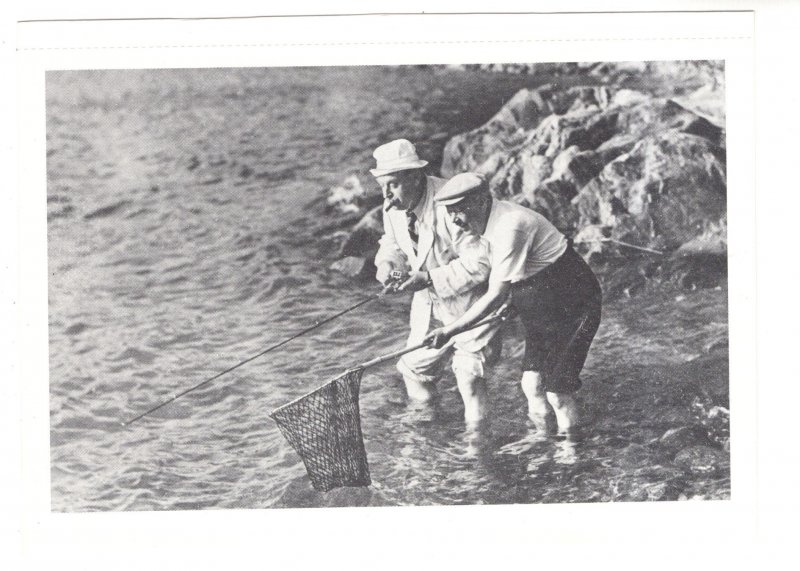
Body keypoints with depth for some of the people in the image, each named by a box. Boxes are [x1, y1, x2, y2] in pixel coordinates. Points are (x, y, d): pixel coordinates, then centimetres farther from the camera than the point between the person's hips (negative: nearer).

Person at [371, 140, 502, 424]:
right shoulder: (393, 206, -8)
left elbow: (480, 262, -30)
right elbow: (392, 243, 11)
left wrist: (430, 278, -32)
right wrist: (387, 263, -13)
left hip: (468, 299, -6)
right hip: (430, 300, 7)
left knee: (468, 369, -5)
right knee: (414, 364, 12)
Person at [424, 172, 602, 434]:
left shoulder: (509, 228, -28)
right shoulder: (494, 221, 0)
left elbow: (495, 296, -26)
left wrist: (449, 330, -23)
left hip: (573, 303, -9)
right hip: (544, 309, 9)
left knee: (556, 389, -10)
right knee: (532, 384, 2)